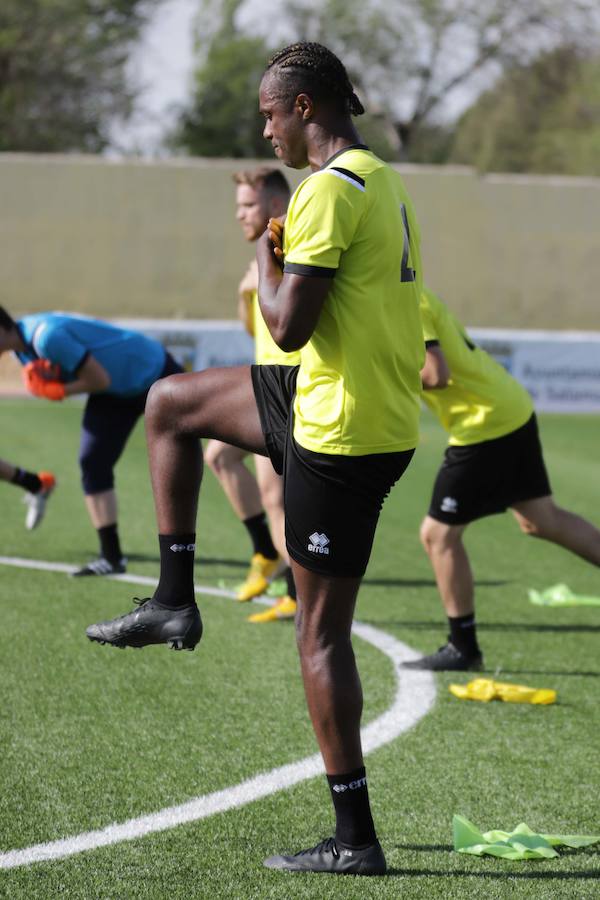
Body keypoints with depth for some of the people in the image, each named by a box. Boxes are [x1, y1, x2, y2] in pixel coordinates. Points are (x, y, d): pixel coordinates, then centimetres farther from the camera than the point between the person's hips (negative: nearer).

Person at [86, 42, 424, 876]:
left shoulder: (330, 190, -19)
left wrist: (267, 261, -4)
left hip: (344, 432, -10)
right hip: (383, 415, 10)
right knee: (171, 402, 22)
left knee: (321, 633, -3)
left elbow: (288, 326, -22)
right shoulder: (383, 181, 12)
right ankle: (174, 602, 23)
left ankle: (355, 839, 2)